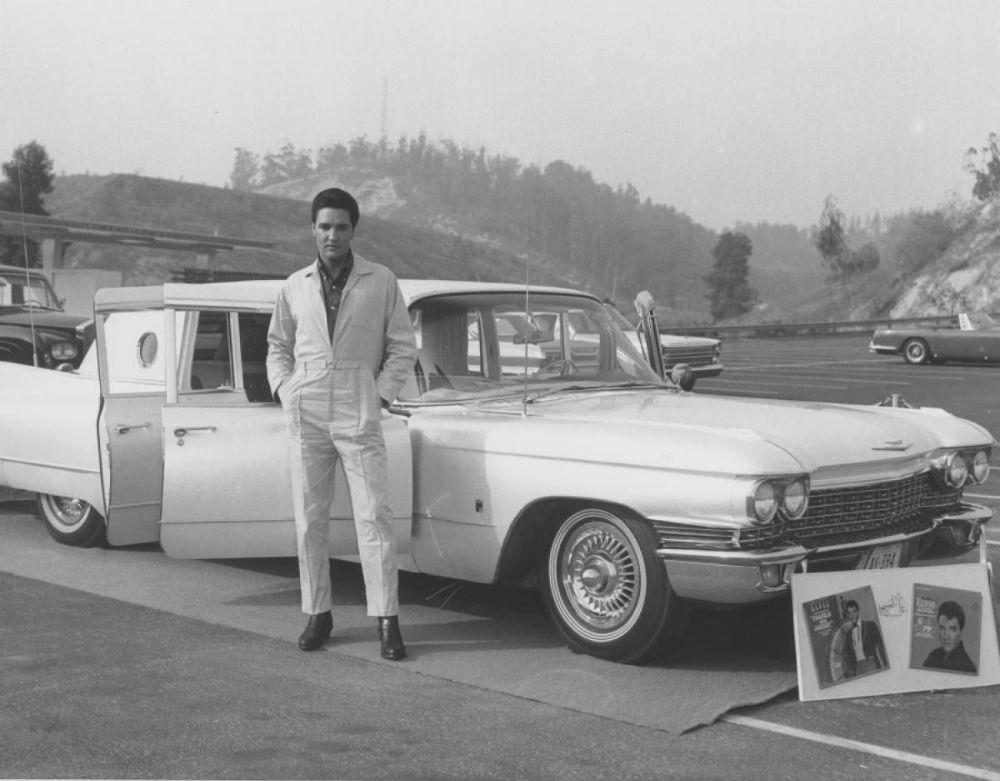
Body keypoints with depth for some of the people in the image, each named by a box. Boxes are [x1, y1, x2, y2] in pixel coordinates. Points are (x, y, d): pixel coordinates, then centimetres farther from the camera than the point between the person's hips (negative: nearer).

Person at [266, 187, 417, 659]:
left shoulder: (381, 282, 3)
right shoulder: (295, 286, 10)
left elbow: (403, 347, 6)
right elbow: (278, 345, 20)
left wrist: (381, 394, -4)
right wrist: (284, 390, 4)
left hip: (360, 420, -2)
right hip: (306, 419, 3)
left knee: (373, 518, -5)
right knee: (309, 521, 6)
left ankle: (387, 621, -2)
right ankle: (317, 614, 16)